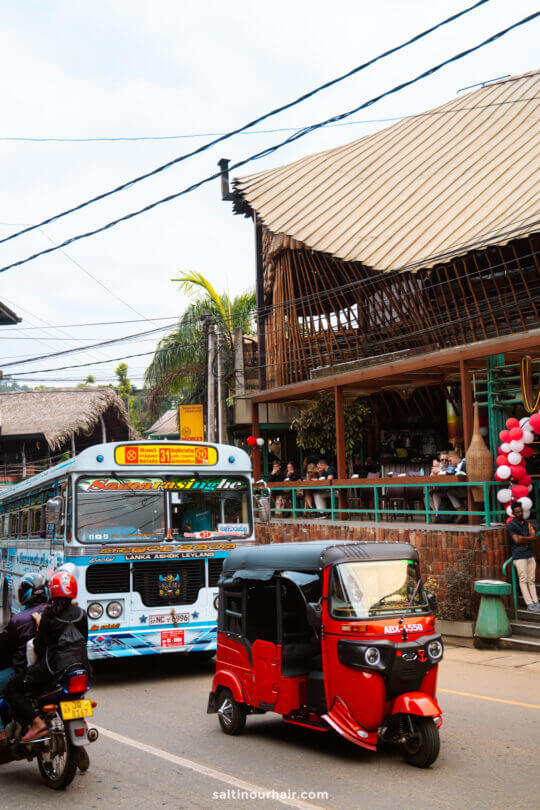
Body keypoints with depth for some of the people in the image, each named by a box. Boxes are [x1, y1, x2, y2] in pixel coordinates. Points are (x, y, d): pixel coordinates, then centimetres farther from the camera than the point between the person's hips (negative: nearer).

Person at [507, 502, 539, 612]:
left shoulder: (527, 523, 12)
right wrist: (528, 538, -4)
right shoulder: (511, 525, -6)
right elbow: (517, 540, -17)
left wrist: (521, 538, -11)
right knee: (523, 580, -7)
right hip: (519, 556, -6)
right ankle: (529, 604, -8)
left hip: (530, 555, 6)